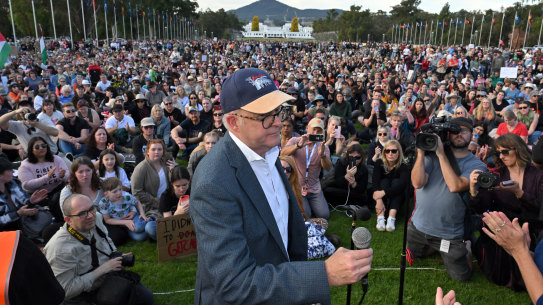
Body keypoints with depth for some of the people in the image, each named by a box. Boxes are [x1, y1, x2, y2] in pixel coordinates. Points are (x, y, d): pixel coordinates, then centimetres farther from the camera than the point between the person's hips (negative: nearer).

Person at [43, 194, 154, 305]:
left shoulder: (96, 218, -9)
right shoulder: (60, 248, -29)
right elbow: (66, 291, -25)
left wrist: (118, 256, -4)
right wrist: (101, 270, -26)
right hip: (82, 295, -6)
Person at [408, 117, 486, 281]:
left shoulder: (476, 165, -10)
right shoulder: (433, 154, -4)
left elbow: (455, 186, -29)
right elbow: (417, 183, -17)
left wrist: (441, 154, -26)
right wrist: (421, 153, -24)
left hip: (449, 233, -2)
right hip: (418, 225, 3)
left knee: (462, 276, 6)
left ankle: (463, 250, 34)